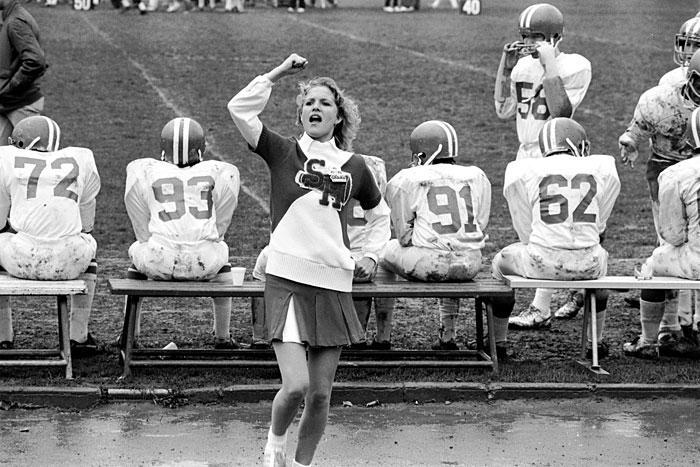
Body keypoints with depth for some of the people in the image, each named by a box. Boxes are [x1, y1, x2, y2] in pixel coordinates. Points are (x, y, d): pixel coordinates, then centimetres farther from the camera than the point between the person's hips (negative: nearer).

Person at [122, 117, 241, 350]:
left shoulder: (143, 172, 10)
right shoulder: (221, 173, 11)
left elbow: (142, 230, 12)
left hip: (158, 261, 0)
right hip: (204, 264, 0)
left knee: (137, 253, 34)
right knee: (220, 252, 35)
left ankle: (130, 334, 42)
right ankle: (223, 337, 41)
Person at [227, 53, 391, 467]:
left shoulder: (355, 167, 9)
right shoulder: (283, 153, 1)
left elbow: (381, 214, 26)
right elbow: (240, 108, -11)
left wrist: (372, 255, 13)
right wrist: (279, 73, -8)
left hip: (335, 286, 3)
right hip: (287, 281, -3)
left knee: (321, 394, 5)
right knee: (296, 386, -15)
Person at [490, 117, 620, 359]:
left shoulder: (522, 171, 5)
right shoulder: (603, 169, 9)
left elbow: (526, 231, 10)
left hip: (541, 263, -2)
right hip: (586, 265, 2)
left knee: (500, 263, 31)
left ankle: (498, 342, 39)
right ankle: (596, 343, 46)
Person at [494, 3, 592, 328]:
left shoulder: (574, 67, -10)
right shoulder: (523, 66, 10)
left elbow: (561, 112, -22)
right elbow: (504, 112, 10)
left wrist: (549, 66, -22)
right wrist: (505, 67, 3)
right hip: (526, 154, 8)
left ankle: (540, 310, -8)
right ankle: (579, 287, 31)